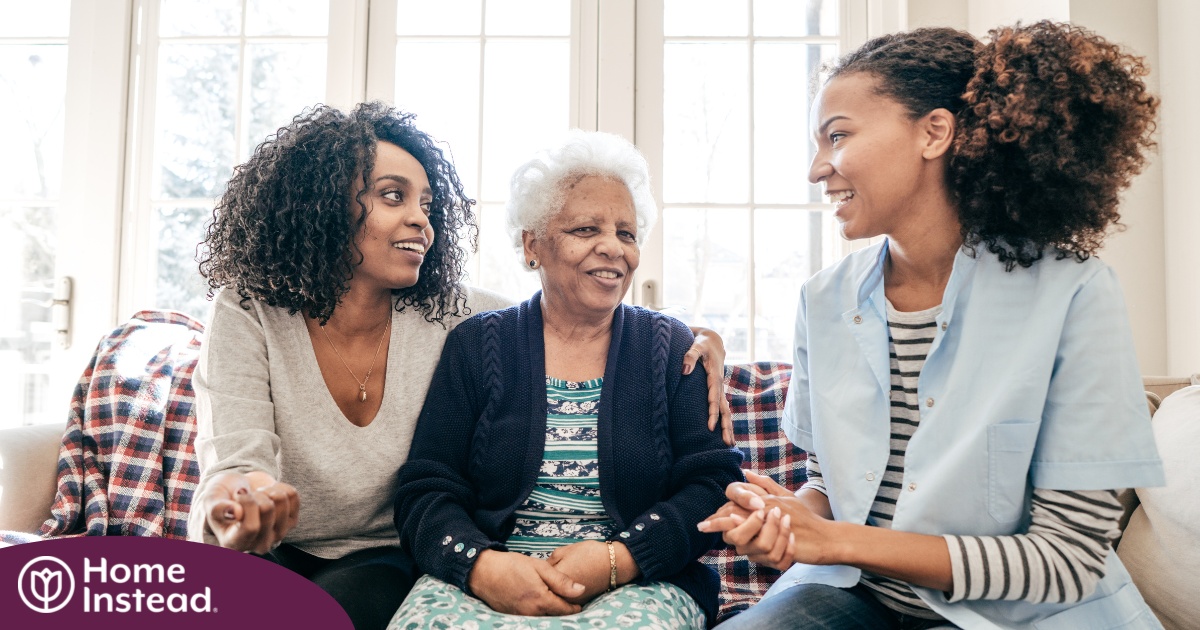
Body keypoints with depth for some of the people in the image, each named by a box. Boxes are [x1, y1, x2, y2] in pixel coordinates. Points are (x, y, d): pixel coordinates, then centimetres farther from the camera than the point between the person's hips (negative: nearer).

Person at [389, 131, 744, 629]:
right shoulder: (476, 345, 9)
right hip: (486, 584, 0)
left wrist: (619, 559, -15)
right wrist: (480, 564, -18)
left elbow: (714, 486, 1)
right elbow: (425, 490, 3)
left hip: (640, 585, 1)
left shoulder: (672, 349, 10)